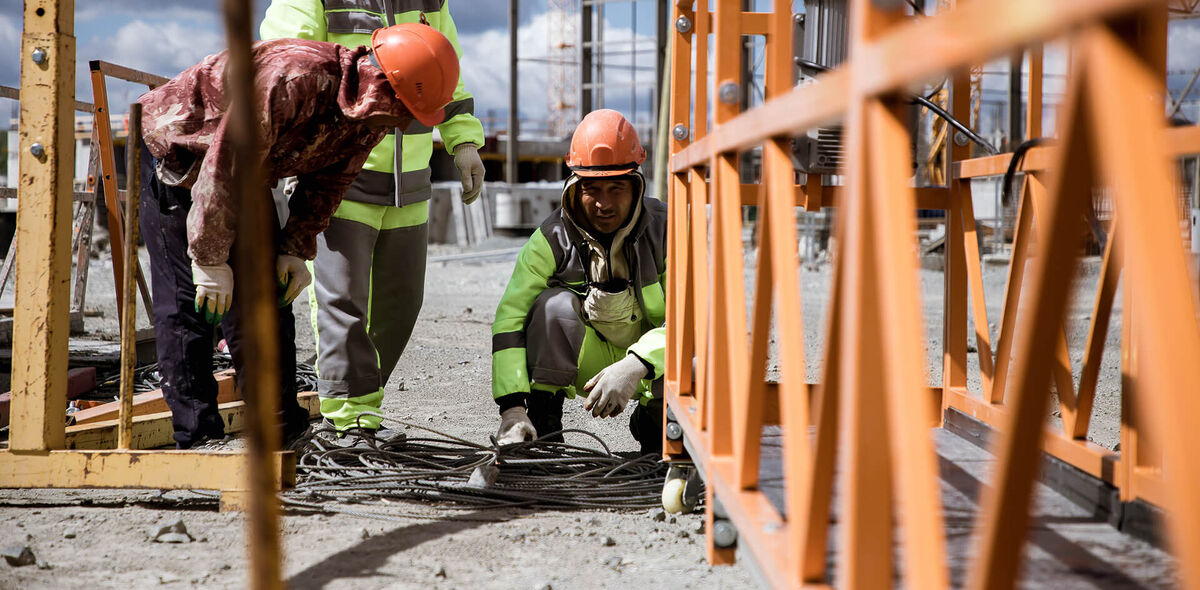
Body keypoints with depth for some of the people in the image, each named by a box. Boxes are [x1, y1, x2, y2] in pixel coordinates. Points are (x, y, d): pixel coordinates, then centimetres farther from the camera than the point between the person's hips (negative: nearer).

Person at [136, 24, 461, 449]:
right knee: (188, 298, -11)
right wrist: (210, 259, -30)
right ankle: (195, 434, -7)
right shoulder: (293, 78, -38)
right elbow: (223, 165, -35)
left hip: (246, 172, 8)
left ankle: (277, 429, 8)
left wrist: (296, 248, -8)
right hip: (172, 148, -8)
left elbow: (328, 181, 2)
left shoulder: (372, 113, -12)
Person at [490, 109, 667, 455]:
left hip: (651, 362, 1)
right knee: (555, 304, -30)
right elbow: (509, 319, -20)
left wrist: (635, 367, -40)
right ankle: (542, 421, -14)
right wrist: (512, 407, -31)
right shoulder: (552, 240, -16)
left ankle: (653, 422, 4)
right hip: (588, 360, 0)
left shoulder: (666, 231, -17)